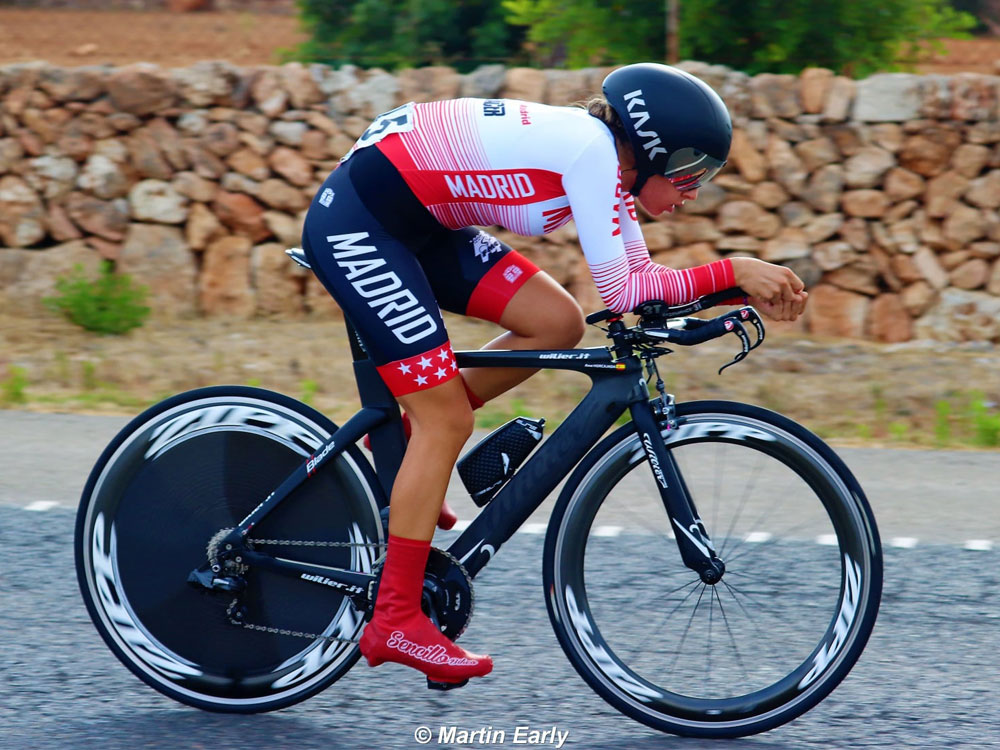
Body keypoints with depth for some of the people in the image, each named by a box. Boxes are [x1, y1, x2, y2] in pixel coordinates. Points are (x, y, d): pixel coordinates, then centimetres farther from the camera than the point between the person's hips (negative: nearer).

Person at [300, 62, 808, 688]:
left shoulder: (607, 158, 6)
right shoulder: (589, 151, -21)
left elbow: (644, 277, 8)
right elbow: (621, 292, -20)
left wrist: (752, 285, -3)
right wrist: (731, 272, -16)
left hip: (417, 223, 9)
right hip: (354, 226, -9)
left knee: (558, 324, 2)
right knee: (448, 423, -9)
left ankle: (404, 435, 14)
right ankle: (395, 622, -3)